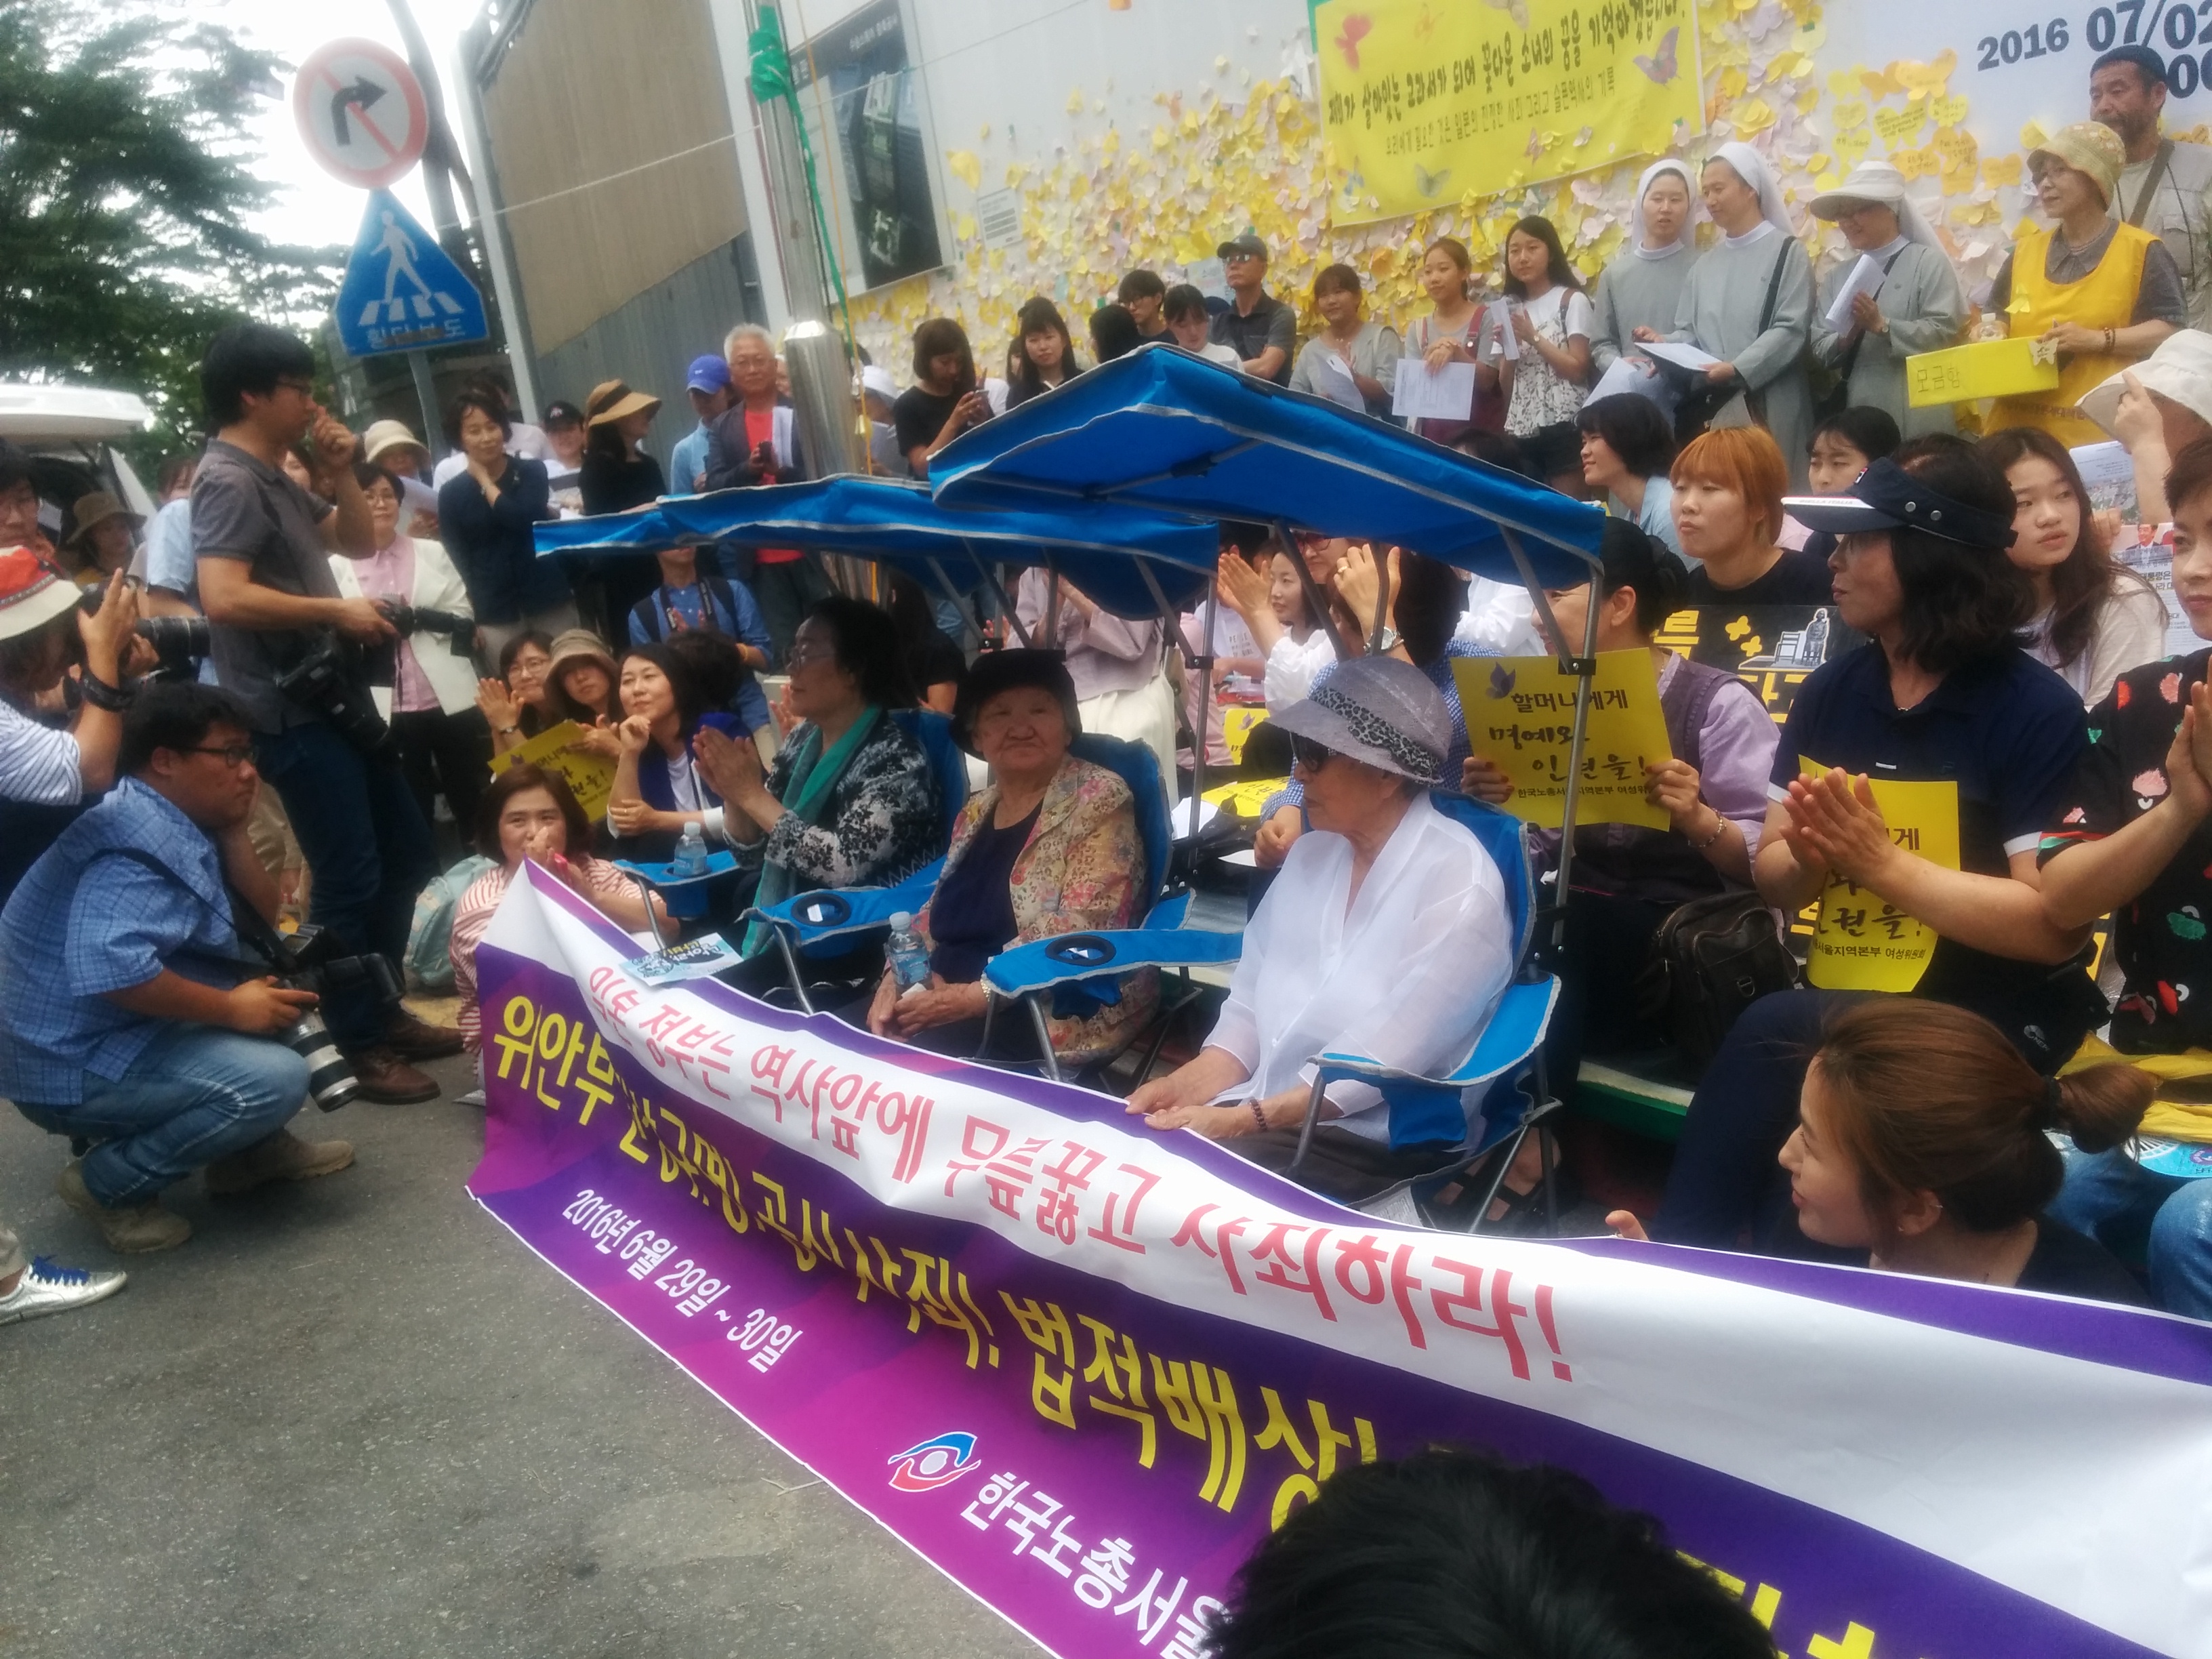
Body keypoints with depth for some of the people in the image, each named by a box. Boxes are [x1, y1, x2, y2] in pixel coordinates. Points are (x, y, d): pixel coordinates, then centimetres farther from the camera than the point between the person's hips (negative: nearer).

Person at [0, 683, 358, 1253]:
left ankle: (252, 1146, 15)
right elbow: (111, 968, -38)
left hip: (127, 1033, 10)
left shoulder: (181, 823, 8)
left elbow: (260, 919, 9)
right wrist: (232, 1009, -26)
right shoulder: (139, 841, -24)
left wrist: (233, 830, -3)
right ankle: (110, 1182, -7)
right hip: (75, 1063, -10)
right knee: (276, 1078, -25)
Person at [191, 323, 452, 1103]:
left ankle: (381, 1008, 28)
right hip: (290, 711, -10)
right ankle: (362, 1046, 8)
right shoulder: (228, 481, -14)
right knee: (349, 878, -4)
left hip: (334, 698, 10)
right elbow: (223, 598, -27)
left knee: (408, 852, 16)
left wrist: (340, 475, 6)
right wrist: (337, 612, -19)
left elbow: (360, 543, 22)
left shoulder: (276, 480, 15)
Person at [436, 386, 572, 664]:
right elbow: (457, 560, 2)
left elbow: (524, 519, -12)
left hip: (551, 600, 1)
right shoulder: (451, 494, 4)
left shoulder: (532, 472, 5)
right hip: (495, 614, -1)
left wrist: (484, 481, -2)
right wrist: (472, 619, -6)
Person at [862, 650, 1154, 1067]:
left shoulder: (1097, 800, -8)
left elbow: (1083, 931, -17)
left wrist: (974, 996, -20)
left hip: (1059, 1015, -7)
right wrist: (895, 979, -1)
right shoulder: (976, 809, 15)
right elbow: (939, 913, 19)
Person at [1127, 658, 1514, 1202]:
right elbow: (1251, 997, 10)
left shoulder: (1458, 882, -12)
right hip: (1260, 1110, 7)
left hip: (1380, 1141, -6)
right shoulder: (1311, 853, 11)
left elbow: (1388, 1051, -19)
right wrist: (1192, 1083, -8)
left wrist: (1249, 1120, -24)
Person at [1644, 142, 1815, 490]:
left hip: (1770, 409, -5)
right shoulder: (1705, 264, 18)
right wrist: (1664, 343, -8)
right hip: (1712, 408, 5)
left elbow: (1791, 330, -9)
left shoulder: (1787, 251, 1)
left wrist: (1738, 369, -22)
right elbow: (1690, 332, 15)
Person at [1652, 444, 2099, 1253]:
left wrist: (1882, 863, -23)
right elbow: (1773, 877, 7)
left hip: (1997, 1018, -5)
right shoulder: (1832, 689, 5)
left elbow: (2056, 925, -18)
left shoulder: (2037, 709, -12)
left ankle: (1677, 1265, -15)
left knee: (1773, 1034, -29)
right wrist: (1811, 859, -16)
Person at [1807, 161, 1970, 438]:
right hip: (1854, 417, 4)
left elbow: (1944, 330, -9)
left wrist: (1882, 326, -17)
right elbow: (1819, 347, 10)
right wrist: (1845, 339, -11)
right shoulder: (1839, 274, 17)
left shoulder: (1928, 261, 2)